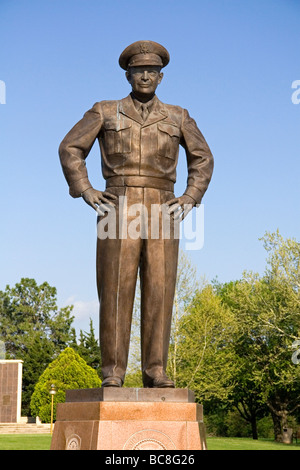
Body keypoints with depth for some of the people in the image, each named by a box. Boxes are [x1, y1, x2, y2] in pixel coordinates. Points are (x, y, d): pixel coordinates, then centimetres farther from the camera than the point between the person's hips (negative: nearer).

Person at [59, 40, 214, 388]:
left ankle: (155, 372, 1)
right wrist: (86, 193, -4)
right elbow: (70, 149, 8)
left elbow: (202, 159, 18)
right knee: (116, 291, -7)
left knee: (159, 290, -4)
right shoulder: (105, 112, 9)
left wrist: (189, 199, 4)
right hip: (118, 210, -1)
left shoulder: (177, 117, 13)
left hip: (161, 213, 2)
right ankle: (113, 373, -4)